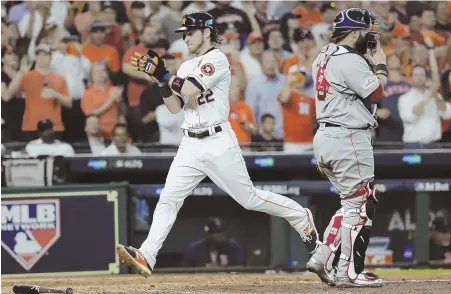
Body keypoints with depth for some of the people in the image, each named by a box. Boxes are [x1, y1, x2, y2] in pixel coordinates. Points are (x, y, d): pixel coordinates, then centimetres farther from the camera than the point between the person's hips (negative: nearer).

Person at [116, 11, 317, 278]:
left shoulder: (217, 59, -9)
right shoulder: (187, 67, 17)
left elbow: (191, 90, -19)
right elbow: (175, 106, 10)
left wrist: (163, 73, -11)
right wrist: (161, 78, 0)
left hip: (218, 143, -7)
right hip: (190, 146, 7)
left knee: (250, 198, 1)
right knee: (168, 199, -7)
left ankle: (301, 217, 21)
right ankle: (146, 257, -15)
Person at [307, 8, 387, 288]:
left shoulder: (324, 58, 15)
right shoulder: (349, 60, -15)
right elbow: (376, 93, -16)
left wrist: (369, 61, 12)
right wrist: (381, 65, -2)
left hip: (325, 137, 10)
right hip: (348, 138, -10)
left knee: (353, 202, 18)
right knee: (361, 204, -3)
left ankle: (324, 258, 12)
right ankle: (349, 272, -3)